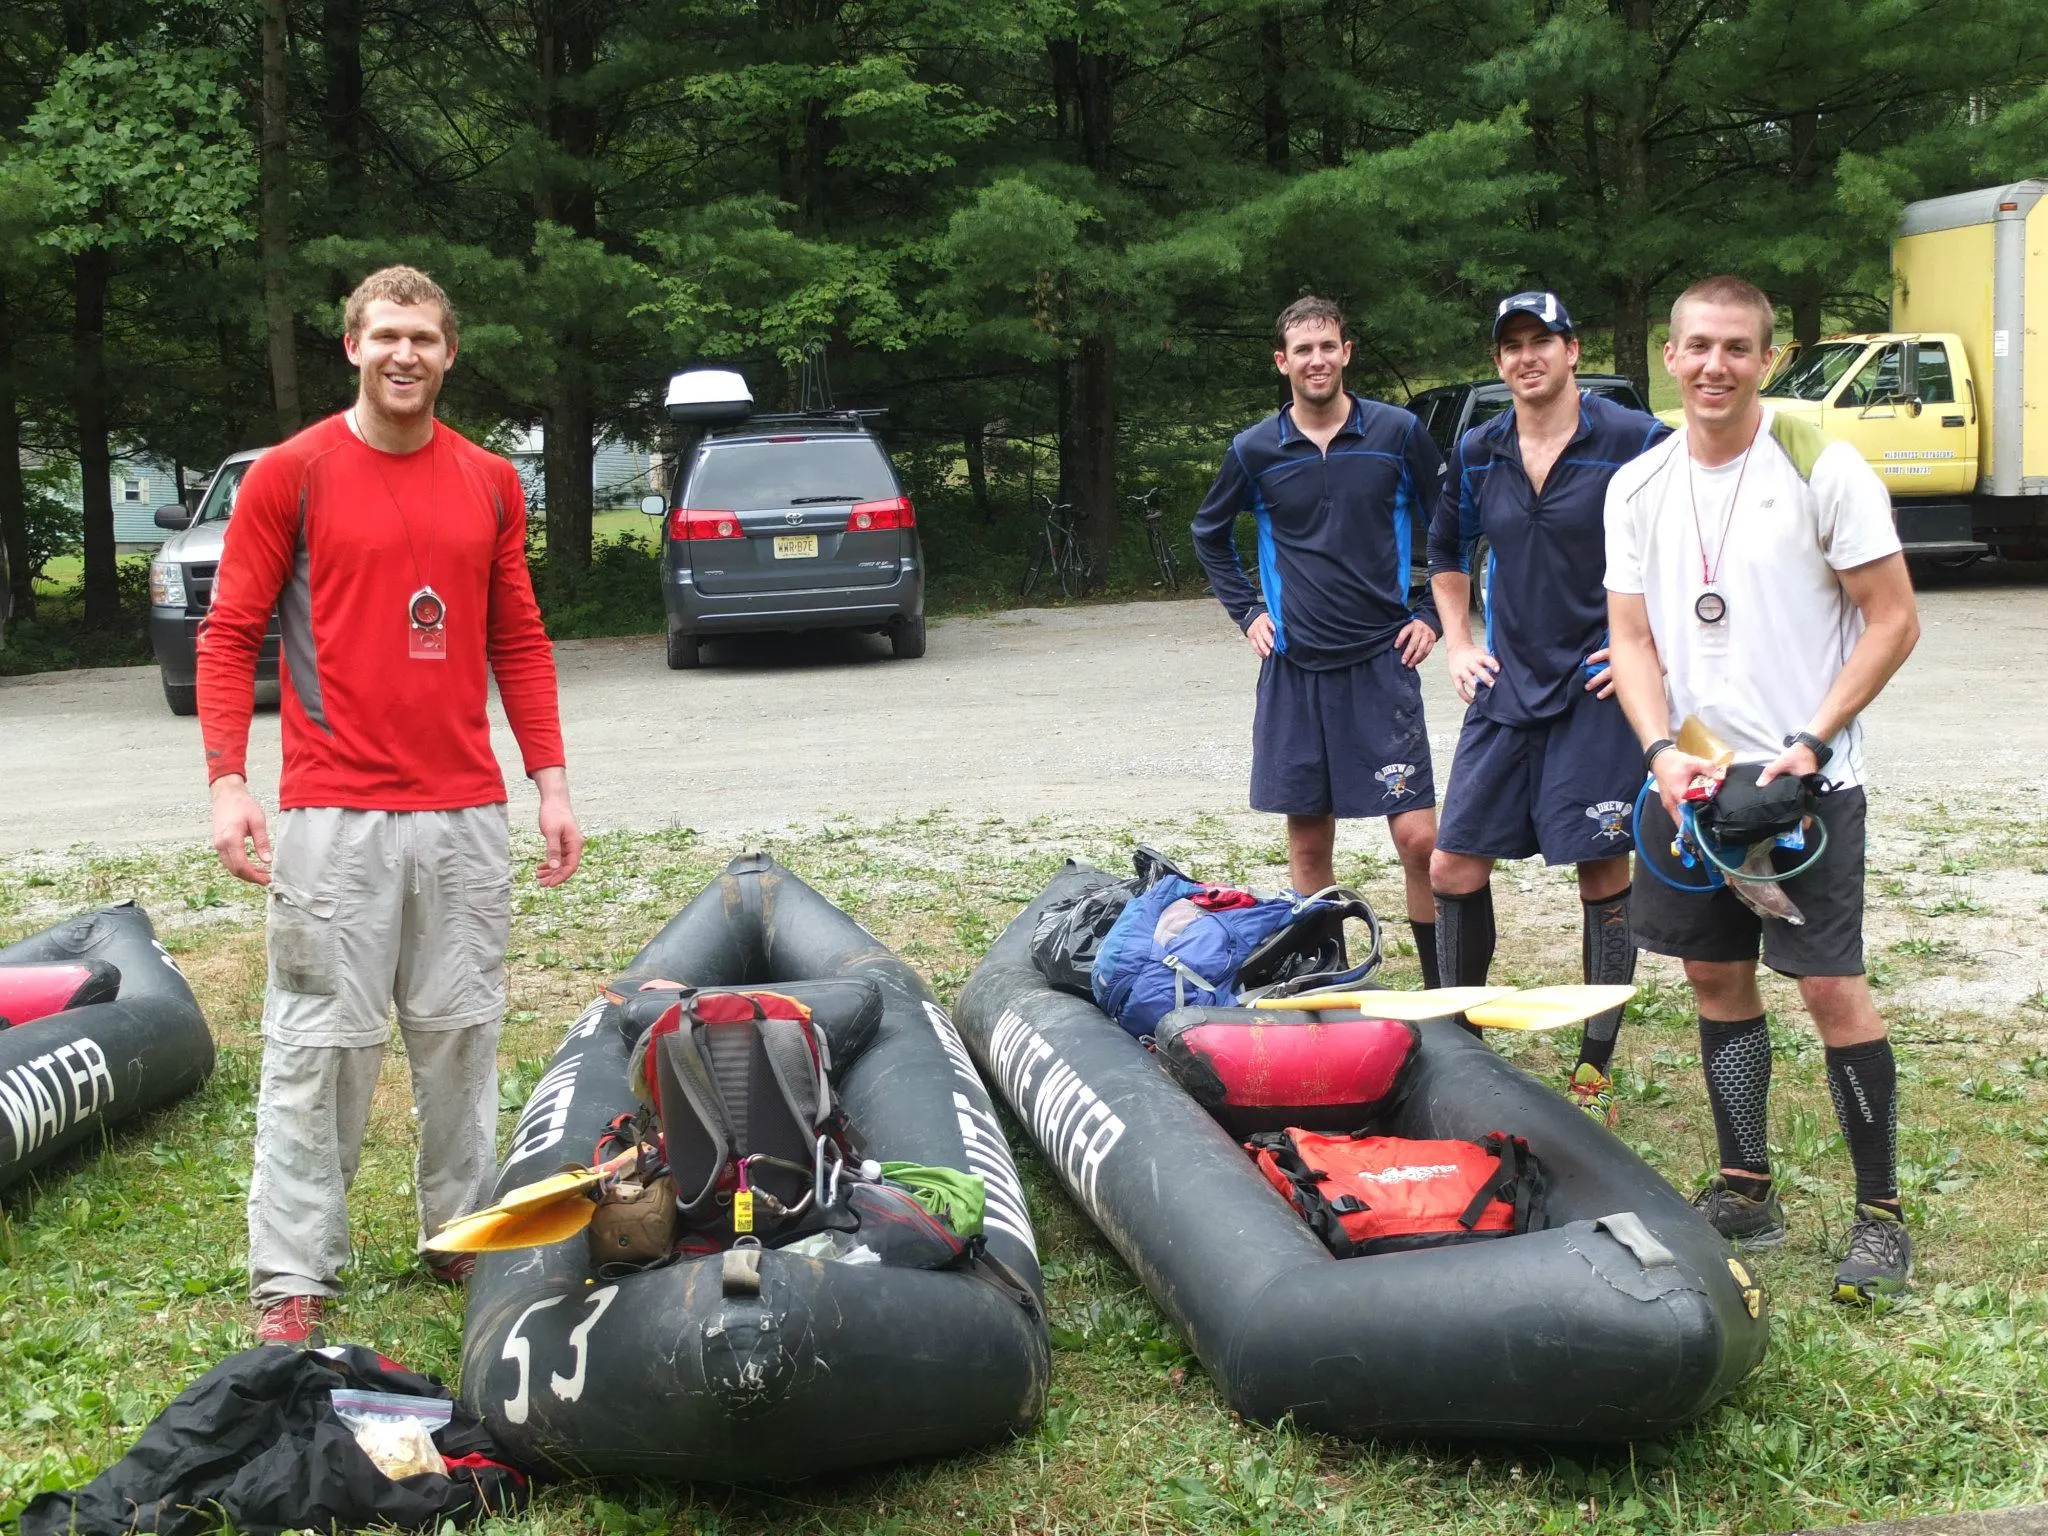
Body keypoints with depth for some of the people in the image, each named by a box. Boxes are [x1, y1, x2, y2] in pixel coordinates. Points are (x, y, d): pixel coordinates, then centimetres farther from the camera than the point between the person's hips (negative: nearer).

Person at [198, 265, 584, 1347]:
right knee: (322, 1043, -2)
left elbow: (518, 642, 15)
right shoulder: (291, 475, -1)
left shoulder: (490, 484, 11)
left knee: (461, 1034, 10)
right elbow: (229, 635, -1)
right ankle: (291, 1282, 6)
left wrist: (551, 781, 9)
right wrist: (227, 783, -12)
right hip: (335, 819, -4)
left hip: (467, 814, 4)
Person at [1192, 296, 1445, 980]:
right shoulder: (1255, 450, 4)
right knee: (1308, 841, 9)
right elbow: (1210, 533, 20)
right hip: (1293, 668, 2)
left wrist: (1431, 613, 4)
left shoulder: (1398, 433, -1)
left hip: (1382, 663, -2)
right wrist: (1246, 611, 11)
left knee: (1418, 837, -8)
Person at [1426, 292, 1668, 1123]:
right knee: (1454, 869, 3)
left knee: (1603, 877, 0)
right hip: (1505, 688, 5)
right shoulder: (1476, 453, 8)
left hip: (1598, 689, -5)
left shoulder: (1633, 441, -7)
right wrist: (1458, 645, 15)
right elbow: (1447, 553, 25)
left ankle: (1594, 1071, 11)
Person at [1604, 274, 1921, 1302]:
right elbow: (1632, 639, 7)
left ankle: (1881, 1214, 4)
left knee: (1829, 985, -7)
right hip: (1690, 775, 5)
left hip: (1806, 777, -5)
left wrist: (1807, 744, -15)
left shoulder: (1822, 468, -8)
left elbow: (1893, 622, -7)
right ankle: (1745, 1190, 22)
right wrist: (1665, 753, -10)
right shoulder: (1638, 488, 6)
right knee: (1716, 976, 10)